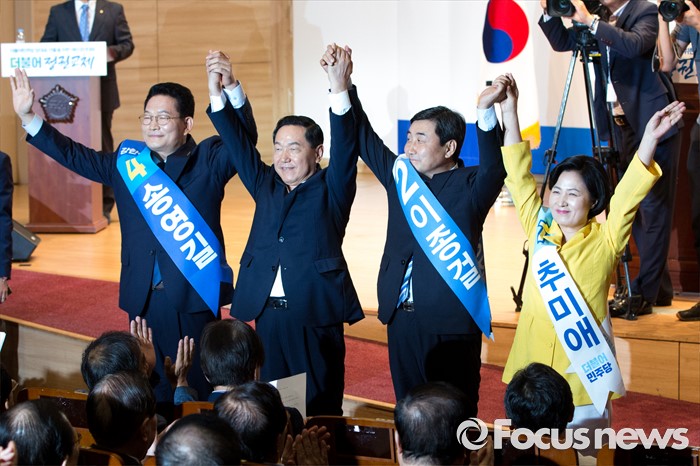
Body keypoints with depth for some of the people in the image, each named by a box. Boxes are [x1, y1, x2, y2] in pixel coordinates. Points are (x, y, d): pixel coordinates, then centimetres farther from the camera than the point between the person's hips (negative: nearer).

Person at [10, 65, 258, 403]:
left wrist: (231, 89, -36)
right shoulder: (127, 161, 11)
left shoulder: (209, 160, -1)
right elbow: (74, 156, 18)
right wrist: (28, 117, 12)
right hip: (144, 297, 4)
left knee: (199, 386, 1)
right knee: (152, 390, 9)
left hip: (196, 296, -4)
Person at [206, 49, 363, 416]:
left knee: (320, 409, -2)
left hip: (315, 314, -5)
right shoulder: (266, 186, 14)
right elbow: (239, 145, 8)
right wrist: (218, 94, -7)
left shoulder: (331, 189, 1)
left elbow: (344, 144, -13)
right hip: (268, 312, 5)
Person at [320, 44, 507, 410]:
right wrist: (342, 86, -4)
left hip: (452, 323, -6)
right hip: (402, 319, 6)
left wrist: (485, 110, -41)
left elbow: (495, 165, -24)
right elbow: (363, 139, 9)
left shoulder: (471, 187, -5)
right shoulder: (400, 176, 11)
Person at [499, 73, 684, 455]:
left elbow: (628, 195, -18)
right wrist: (509, 112, -6)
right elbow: (520, 177, 0)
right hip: (533, 364, 3)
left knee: (584, 451, 8)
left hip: (583, 369, -3)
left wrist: (650, 138, -31)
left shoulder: (605, 241, -6)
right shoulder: (538, 230, 2)